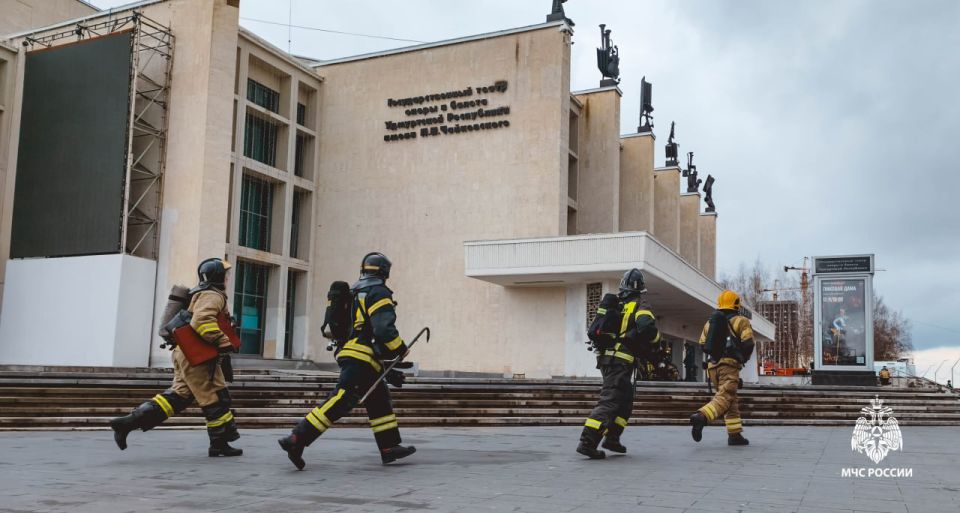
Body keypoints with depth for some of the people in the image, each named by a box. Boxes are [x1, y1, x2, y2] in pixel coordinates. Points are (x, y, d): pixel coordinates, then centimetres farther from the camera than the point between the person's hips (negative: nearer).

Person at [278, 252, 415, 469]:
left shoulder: (354, 294, 22)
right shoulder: (379, 293, -5)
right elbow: (384, 329, -19)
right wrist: (401, 349, -2)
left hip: (348, 354, 10)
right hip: (361, 359, -10)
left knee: (380, 400, 15)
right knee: (339, 402, -14)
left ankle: (389, 447, 17)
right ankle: (297, 439, -19)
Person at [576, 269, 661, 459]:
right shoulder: (640, 307, -5)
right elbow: (646, 327, -23)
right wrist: (655, 338, -4)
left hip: (605, 358, 8)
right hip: (621, 361, -8)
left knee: (625, 401, 21)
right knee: (609, 401, -12)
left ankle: (612, 438, 16)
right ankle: (587, 442, -23)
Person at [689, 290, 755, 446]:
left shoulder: (710, 322, 20)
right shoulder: (741, 321, 4)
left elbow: (703, 344, 14)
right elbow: (748, 343, -5)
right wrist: (743, 358, 12)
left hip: (713, 365, 6)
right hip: (729, 364, -6)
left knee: (732, 400, 15)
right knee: (724, 398, -16)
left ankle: (734, 434, 11)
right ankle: (701, 417, -39)